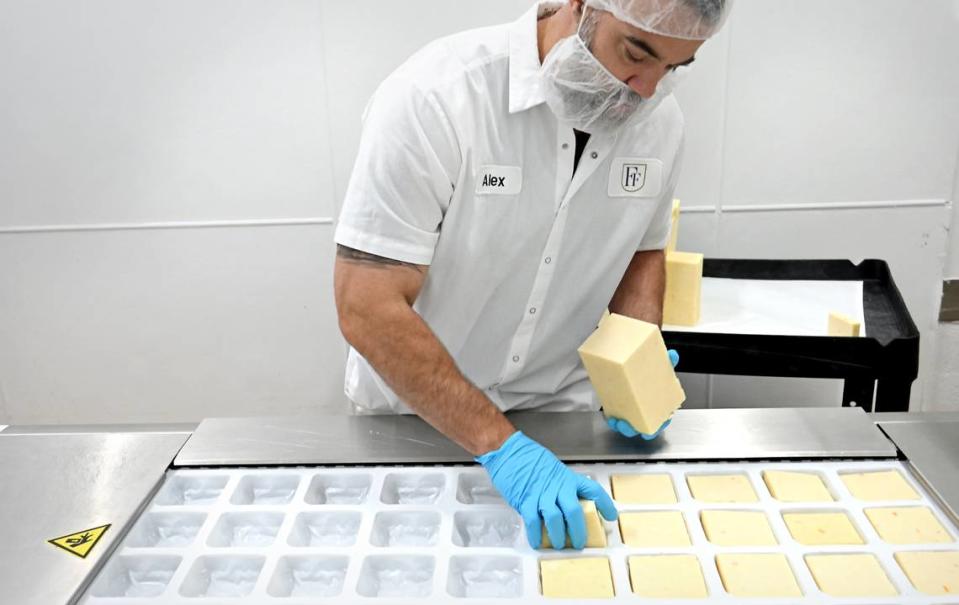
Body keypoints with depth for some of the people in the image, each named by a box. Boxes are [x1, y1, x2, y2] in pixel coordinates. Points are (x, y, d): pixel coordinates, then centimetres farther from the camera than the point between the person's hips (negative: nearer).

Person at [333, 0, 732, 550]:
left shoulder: (661, 121, -10)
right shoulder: (433, 95, -26)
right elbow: (368, 309, -27)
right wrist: (500, 446, -32)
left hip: (559, 414, 4)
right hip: (413, 413, -3)